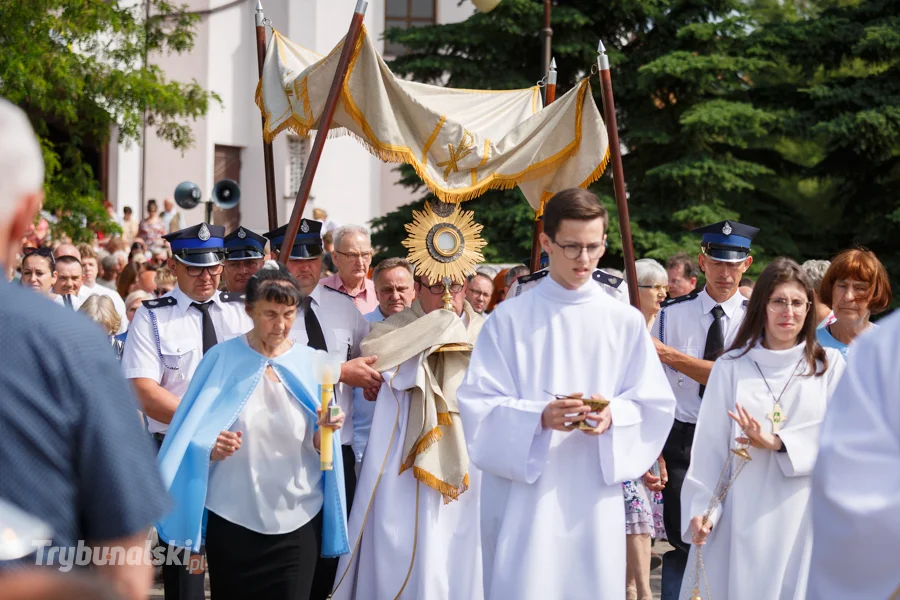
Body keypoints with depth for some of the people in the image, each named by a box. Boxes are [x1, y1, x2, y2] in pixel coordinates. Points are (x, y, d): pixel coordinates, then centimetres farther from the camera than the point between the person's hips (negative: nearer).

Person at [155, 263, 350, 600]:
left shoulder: (310, 364, 2)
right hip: (233, 516, -1)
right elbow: (192, 434, -1)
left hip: (297, 518, 1)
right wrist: (211, 449, -21)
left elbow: (318, 449, 3)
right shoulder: (222, 359, -3)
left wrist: (324, 433, -18)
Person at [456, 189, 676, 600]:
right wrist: (540, 417, -20)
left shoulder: (626, 322, 6)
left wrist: (612, 416, -15)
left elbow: (653, 405, 6)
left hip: (595, 497, 2)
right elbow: (478, 402, -3)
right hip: (524, 494, -2)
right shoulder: (510, 318, 1)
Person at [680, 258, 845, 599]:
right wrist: (700, 509, -7)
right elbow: (710, 444, 1)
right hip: (743, 515, 0)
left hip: (805, 516, 0)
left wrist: (779, 443, -14)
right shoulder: (731, 367, 3)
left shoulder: (830, 366, 5)